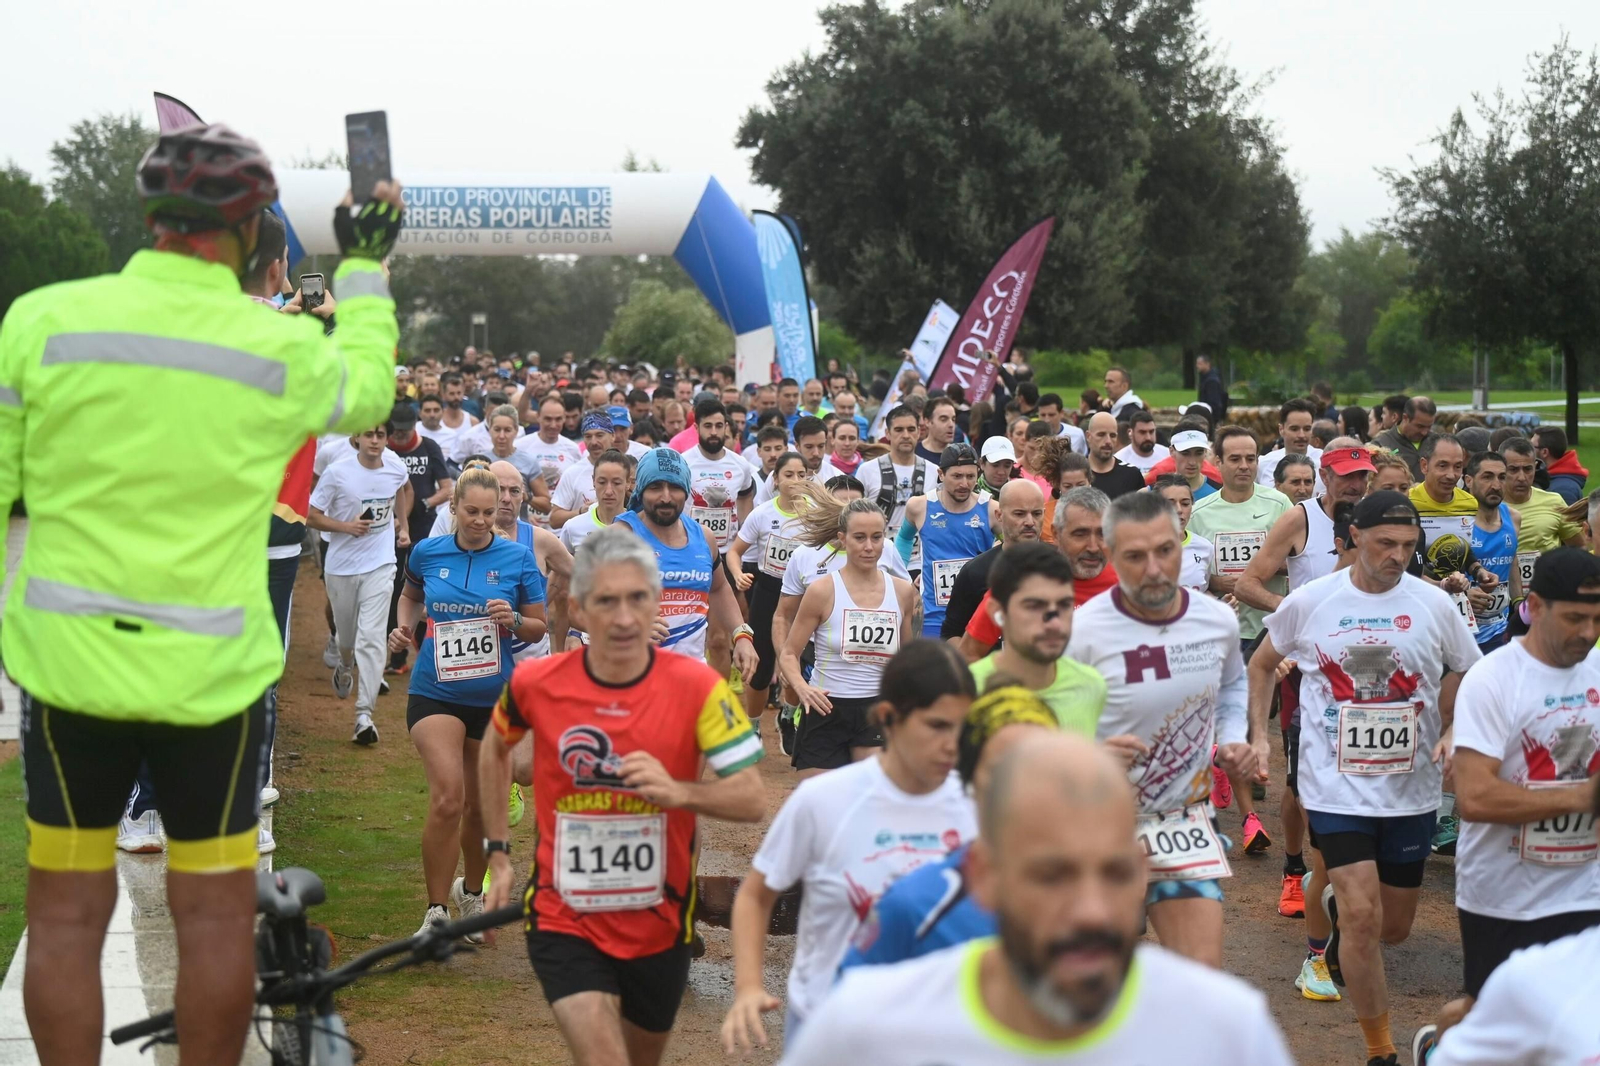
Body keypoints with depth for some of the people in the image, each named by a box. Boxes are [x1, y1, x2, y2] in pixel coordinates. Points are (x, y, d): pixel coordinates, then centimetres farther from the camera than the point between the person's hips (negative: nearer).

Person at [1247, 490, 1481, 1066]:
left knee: (1394, 927, 14)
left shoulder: (1434, 604, -4)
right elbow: (1263, 663, 12)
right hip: (1337, 786, -2)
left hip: (1411, 788, 3)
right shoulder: (1308, 602, -5)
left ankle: (1334, 902, 50)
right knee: (1364, 915, -16)